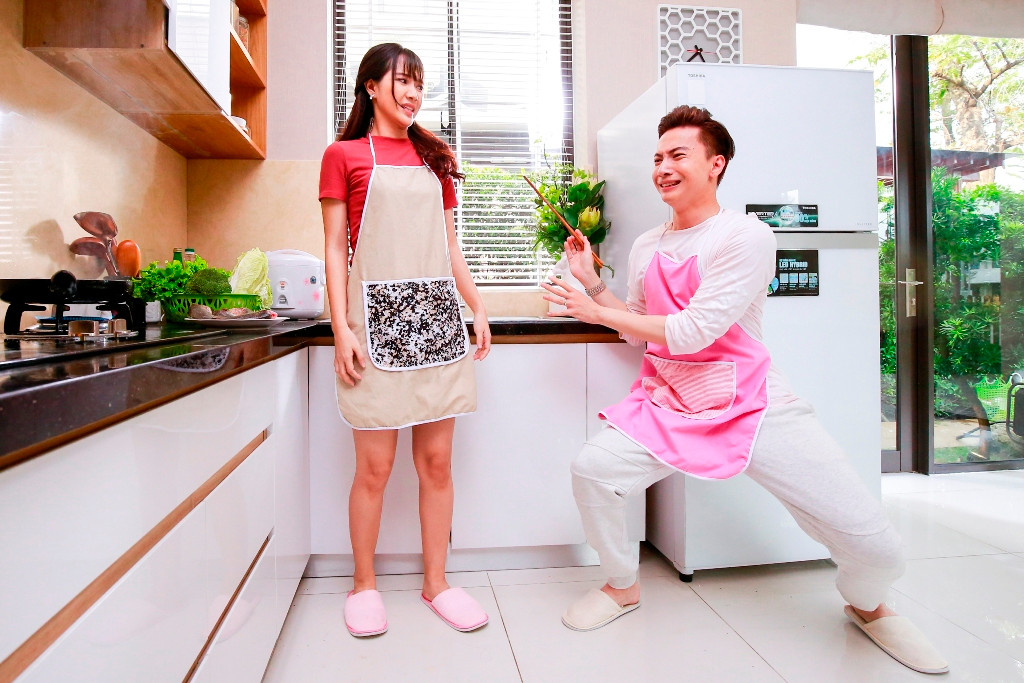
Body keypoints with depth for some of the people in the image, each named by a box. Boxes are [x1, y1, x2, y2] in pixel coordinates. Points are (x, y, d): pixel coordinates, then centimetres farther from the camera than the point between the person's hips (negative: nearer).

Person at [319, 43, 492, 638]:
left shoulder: (433, 158, 20)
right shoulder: (345, 155, 8)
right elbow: (336, 250, 2)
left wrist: (477, 309, 11)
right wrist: (342, 328, -8)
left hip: (437, 317, 4)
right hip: (378, 316, -4)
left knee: (437, 461, 5)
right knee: (375, 466, 0)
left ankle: (437, 582, 20)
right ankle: (365, 585, 20)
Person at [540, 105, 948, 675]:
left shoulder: (745, 237, -13)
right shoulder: (647, 248, 8)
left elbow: (690, 332, -20)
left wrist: (593, 311, -12)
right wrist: (592, 282, 6)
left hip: (756, 407, -4)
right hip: (668, 403, 5)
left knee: (875, 547, -8)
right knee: (592, 469, -17)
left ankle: (869, 608, 32)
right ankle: (623, 587, 12)